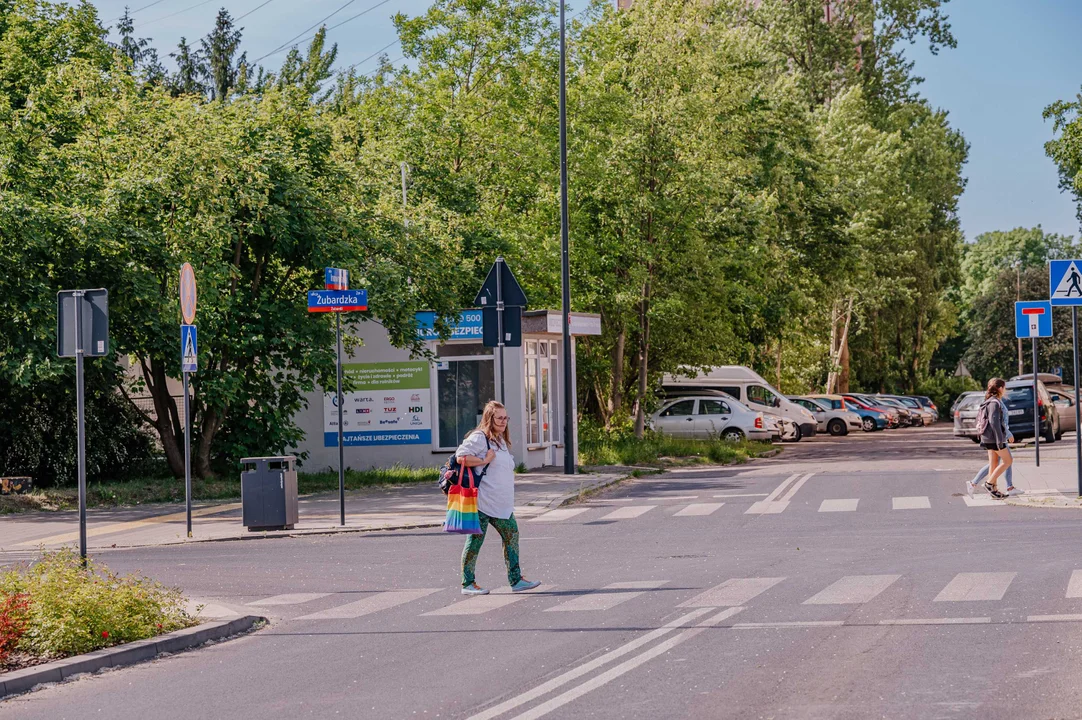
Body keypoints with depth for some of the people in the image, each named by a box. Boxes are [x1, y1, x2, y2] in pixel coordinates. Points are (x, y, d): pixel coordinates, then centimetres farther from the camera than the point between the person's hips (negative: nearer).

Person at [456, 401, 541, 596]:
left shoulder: (501, 440, 19)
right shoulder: (479, 438, -9)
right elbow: (461, 457, -20)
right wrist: (484, 460, -17)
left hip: (501, 504, 9)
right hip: (482, 501, -9)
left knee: (512, 534, 4)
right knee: (476, 540, -3)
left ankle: (516, 580, 7)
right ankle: (468, 583, 4)